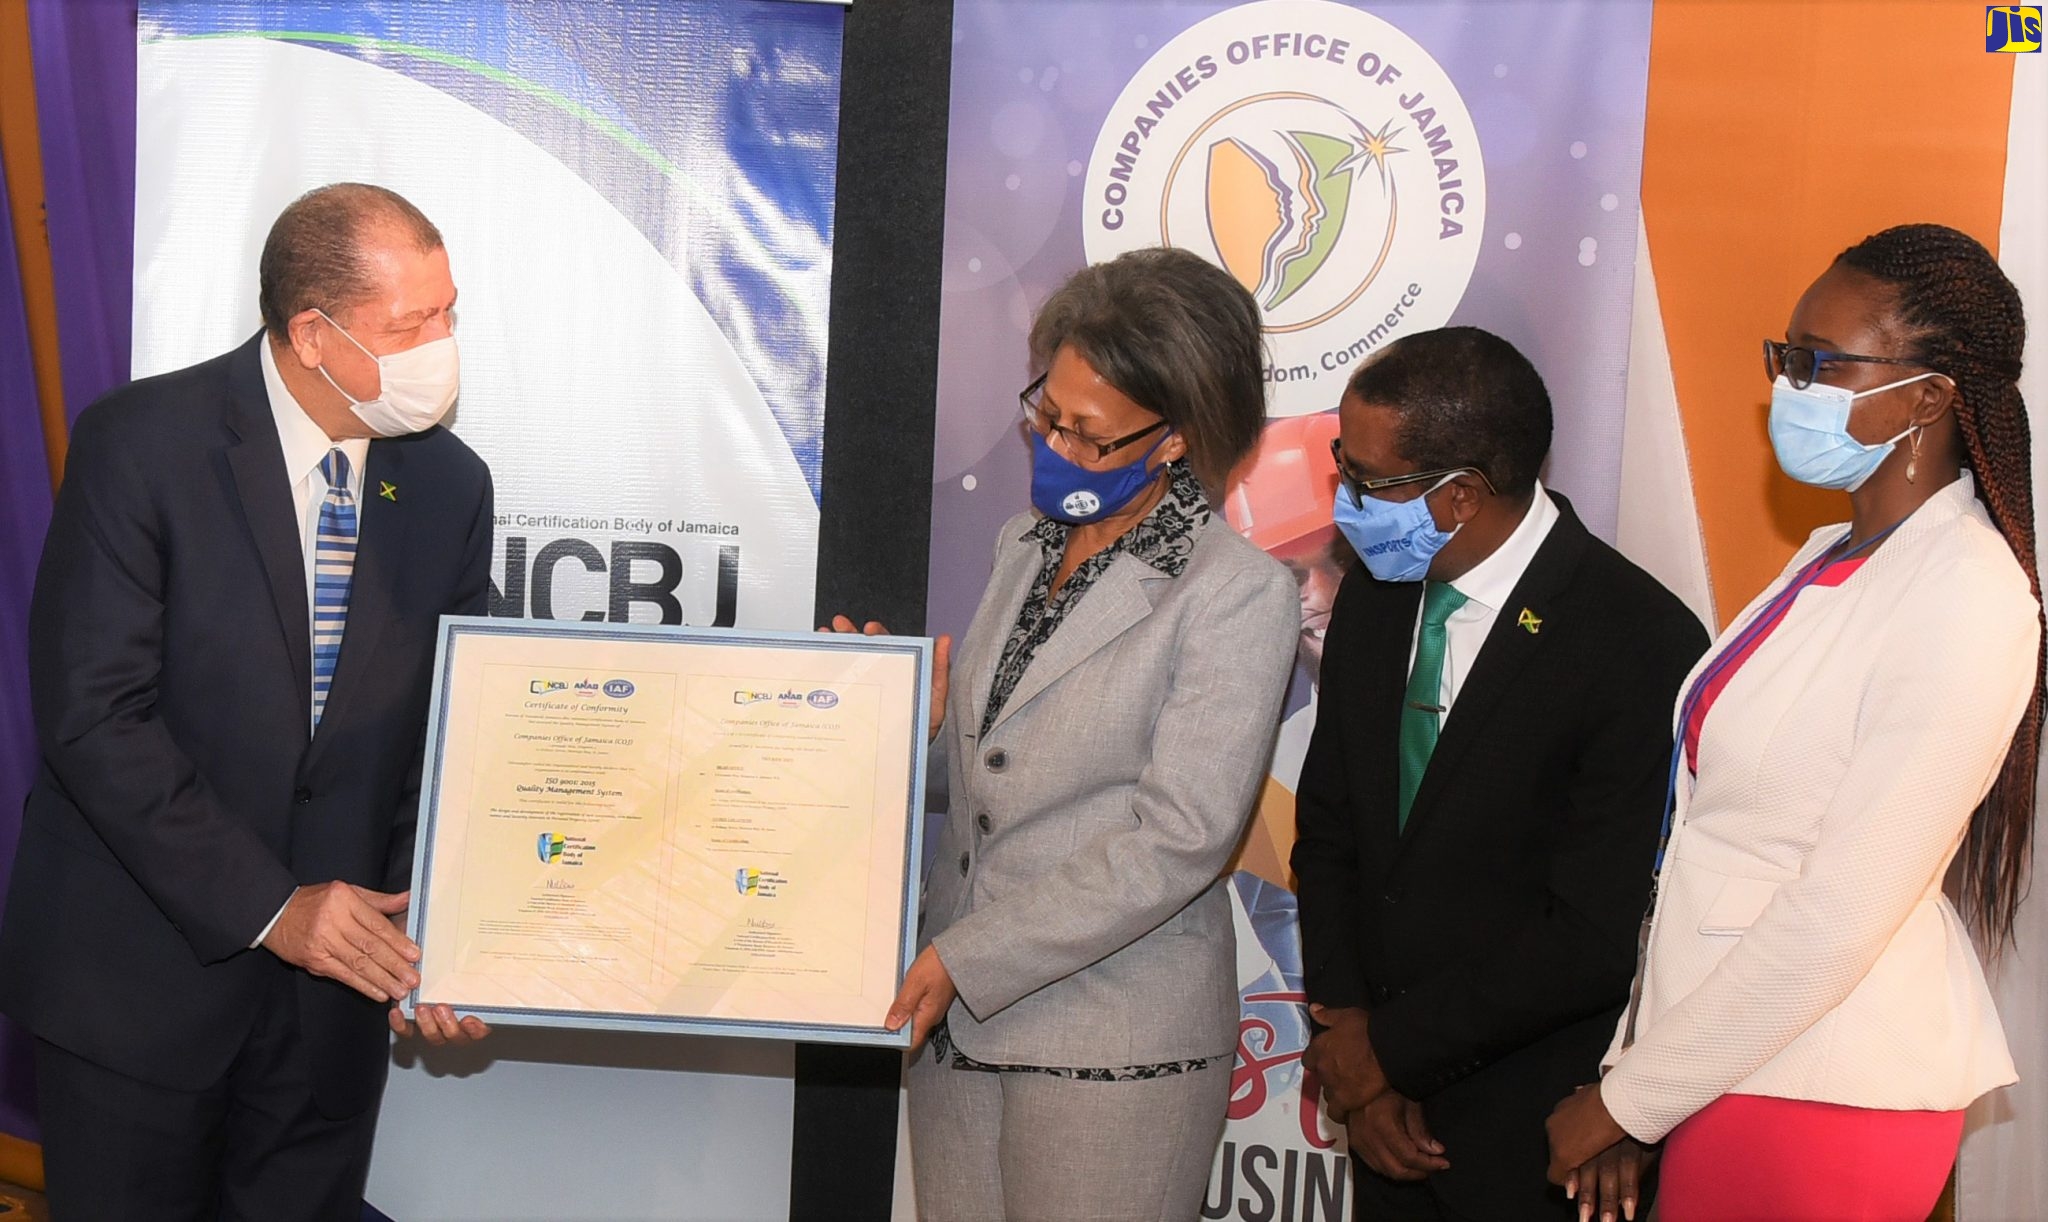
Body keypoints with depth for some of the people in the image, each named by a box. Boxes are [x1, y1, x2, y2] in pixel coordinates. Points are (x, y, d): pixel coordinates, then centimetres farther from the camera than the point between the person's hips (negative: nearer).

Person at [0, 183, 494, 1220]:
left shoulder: (450, 485, 1)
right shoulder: (141, 442, -13)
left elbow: (440, 734, 4)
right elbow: (91, 716, -17)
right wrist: (266, 905, -19)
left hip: (333, 977, 4)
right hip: (137, 973, -3)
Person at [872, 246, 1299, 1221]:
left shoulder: (1237, 594, -13)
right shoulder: (1025, 544, 10)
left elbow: (1178, 841, -18)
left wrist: (964, 959, -19)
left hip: (1115, 1036, -6)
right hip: (956, 1012, 6)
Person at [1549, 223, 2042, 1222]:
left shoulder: (1967, 605, -18)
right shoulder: (1831, 557, 8)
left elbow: (1839, 917, -20)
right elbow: (1715, 836, 6)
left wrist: (1630, 1101, -13)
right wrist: (1633, 1069, 4)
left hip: (1828, 1099, -7)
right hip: (1730, 1058, 7)